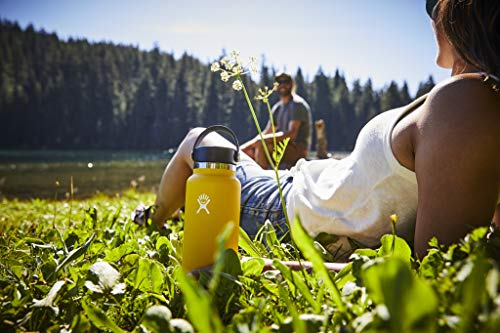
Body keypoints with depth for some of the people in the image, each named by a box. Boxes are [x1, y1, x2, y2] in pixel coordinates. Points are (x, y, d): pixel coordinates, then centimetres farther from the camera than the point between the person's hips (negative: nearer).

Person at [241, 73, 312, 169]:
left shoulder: (297, 104, -11)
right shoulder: (277, 107, 16)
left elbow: (291, 134, -23)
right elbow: (267, 132, 14)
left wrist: (263, 139, -28)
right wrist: (247, 145, -2)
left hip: (298, 150, -9)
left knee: (261, 144, -30)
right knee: (248, 151, 1)